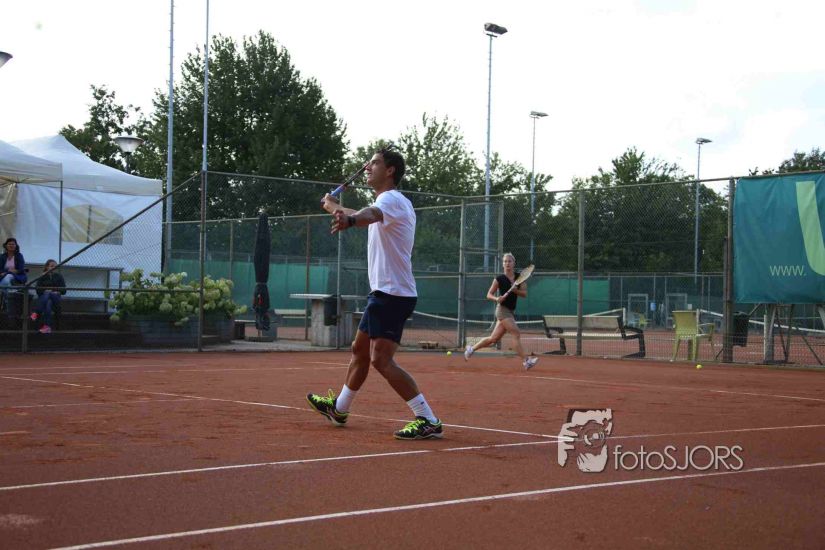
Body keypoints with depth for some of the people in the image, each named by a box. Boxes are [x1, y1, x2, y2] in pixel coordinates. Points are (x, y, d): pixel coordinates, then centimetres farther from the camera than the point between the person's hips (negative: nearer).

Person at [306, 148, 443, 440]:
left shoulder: (392, 199, -14)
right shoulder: (383, 202, 18)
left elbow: (370, 215, -40)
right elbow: (363, 214, 42)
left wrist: (349, 220, -60)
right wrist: (332, 205, 53)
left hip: (393, 293, -10)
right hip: (383, 293, 10)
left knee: (381, 359, -17)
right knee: (360, 350, 21)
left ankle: (428, 421, -19)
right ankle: (339, 408, 39)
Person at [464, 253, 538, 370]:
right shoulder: (499, 279, -5)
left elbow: (524, 294, 1)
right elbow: (489, 294, -2)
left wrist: (515, 290, -18)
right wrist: (497, 298, -22)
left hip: (510, 312, 6)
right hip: (502, 309, -6)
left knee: (494, 338, 11)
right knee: (516, 334, -17)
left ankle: (471, 349, 27)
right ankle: (526, 361, -20)